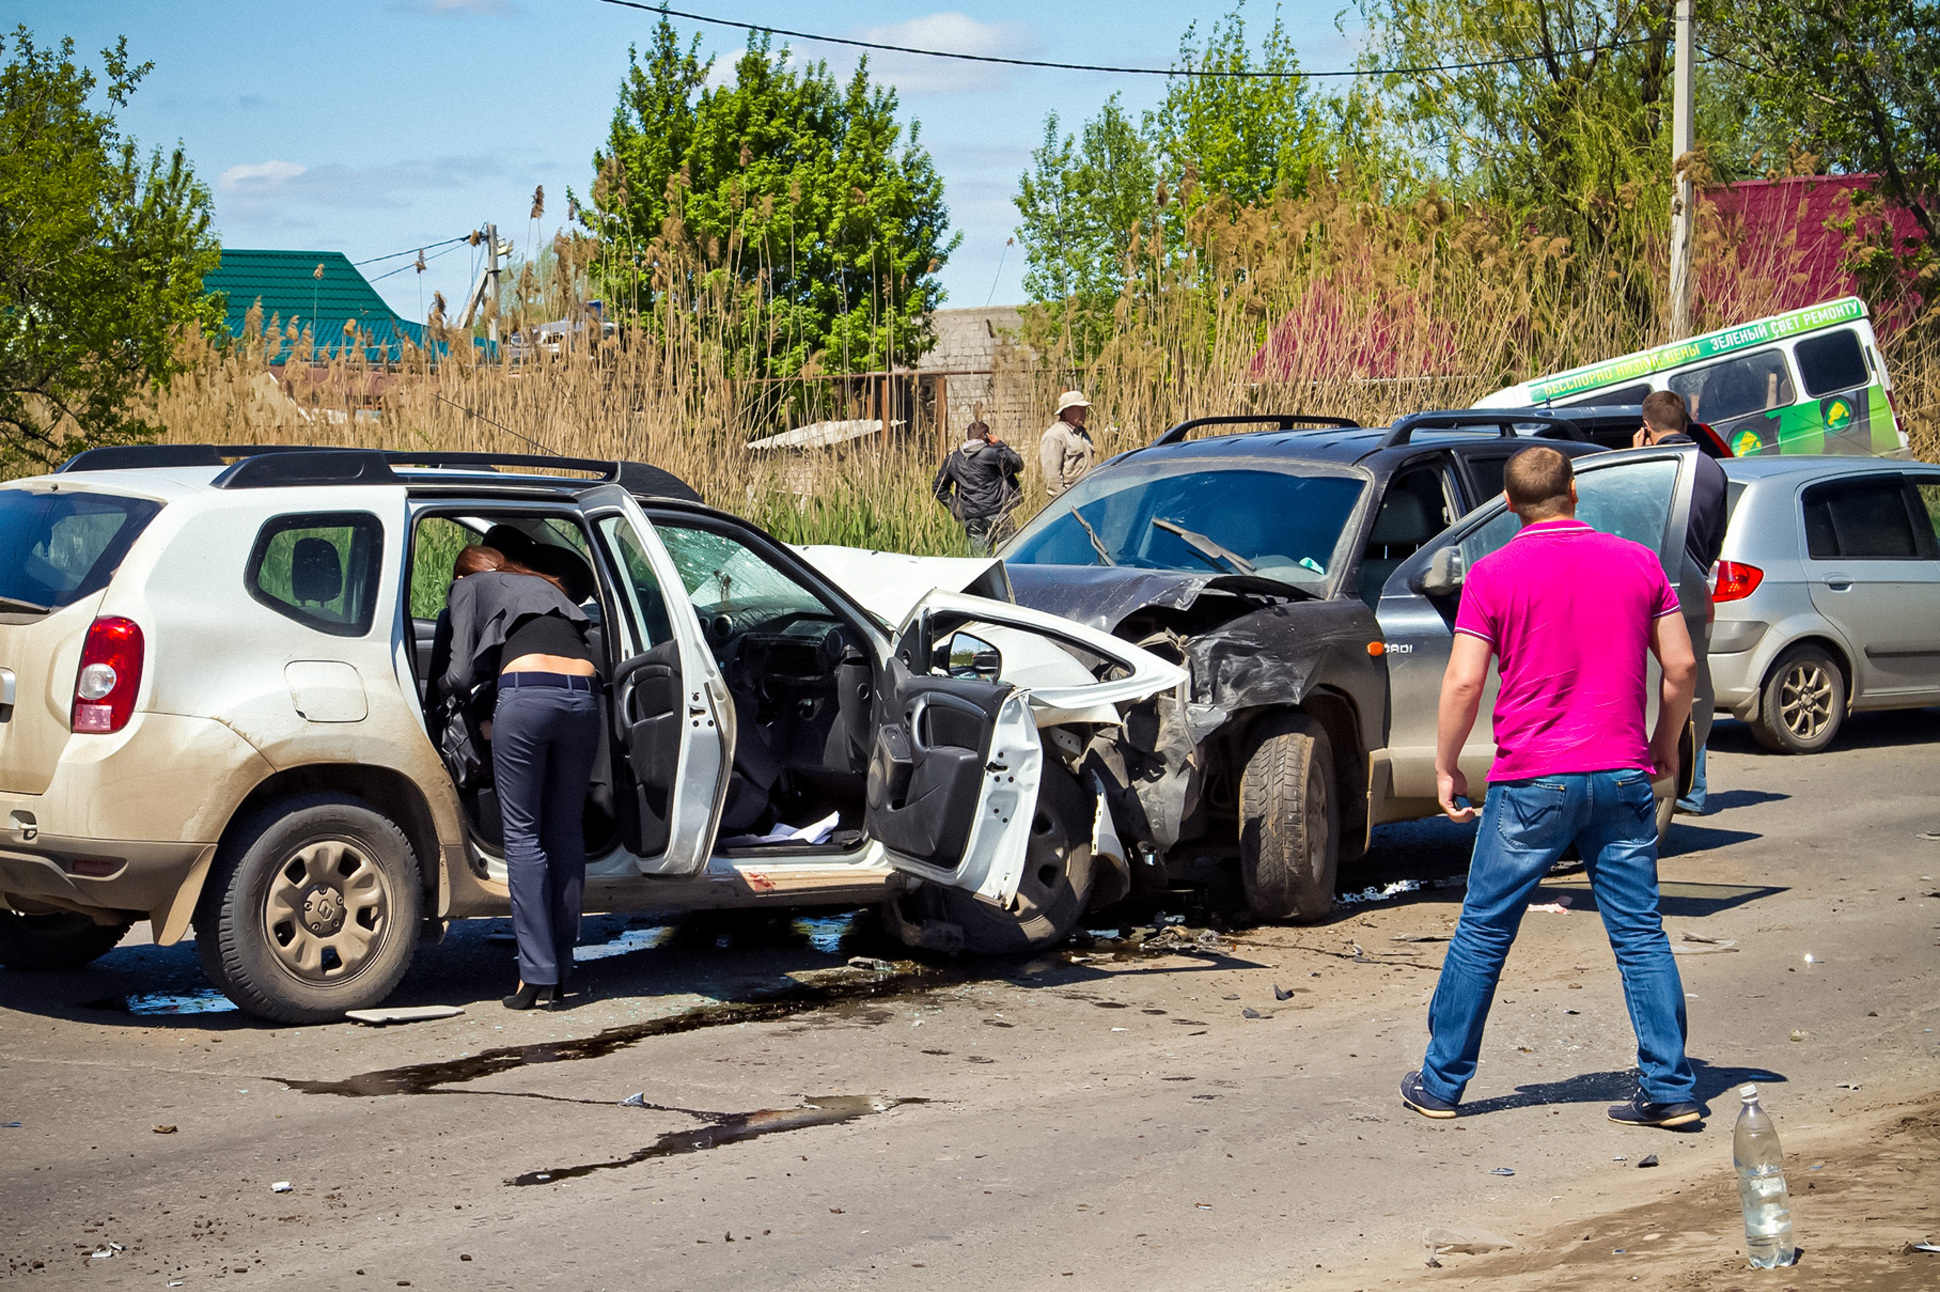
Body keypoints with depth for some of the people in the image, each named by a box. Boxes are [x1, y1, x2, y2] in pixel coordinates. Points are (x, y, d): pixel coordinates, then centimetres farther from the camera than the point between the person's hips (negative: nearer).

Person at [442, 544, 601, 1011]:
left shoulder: (470, 586, 22)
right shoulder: (545, 587, 36)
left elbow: (462, 674, 11)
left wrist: (442, 685, 36)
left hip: (526, 694, -4)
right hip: (584, 693, 4)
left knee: (523, 833, 2)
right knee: (566, 831, 13)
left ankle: (538, 977, -2)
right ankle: (561, 971, 16)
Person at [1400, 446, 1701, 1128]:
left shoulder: (1494, 574, -4)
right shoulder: (1638, 561, 5)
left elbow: (1463, 682, -9)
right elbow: (1681, 666, 6)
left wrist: (1446, 767, 3)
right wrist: (1664, 743, 21)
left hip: (1533, 780, -3)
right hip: (1623, 775, 3)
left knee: (1482, 934, 8)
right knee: (1642, 934, 8)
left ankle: (1441, 1082, 16)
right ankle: (1670, 1089, 5)